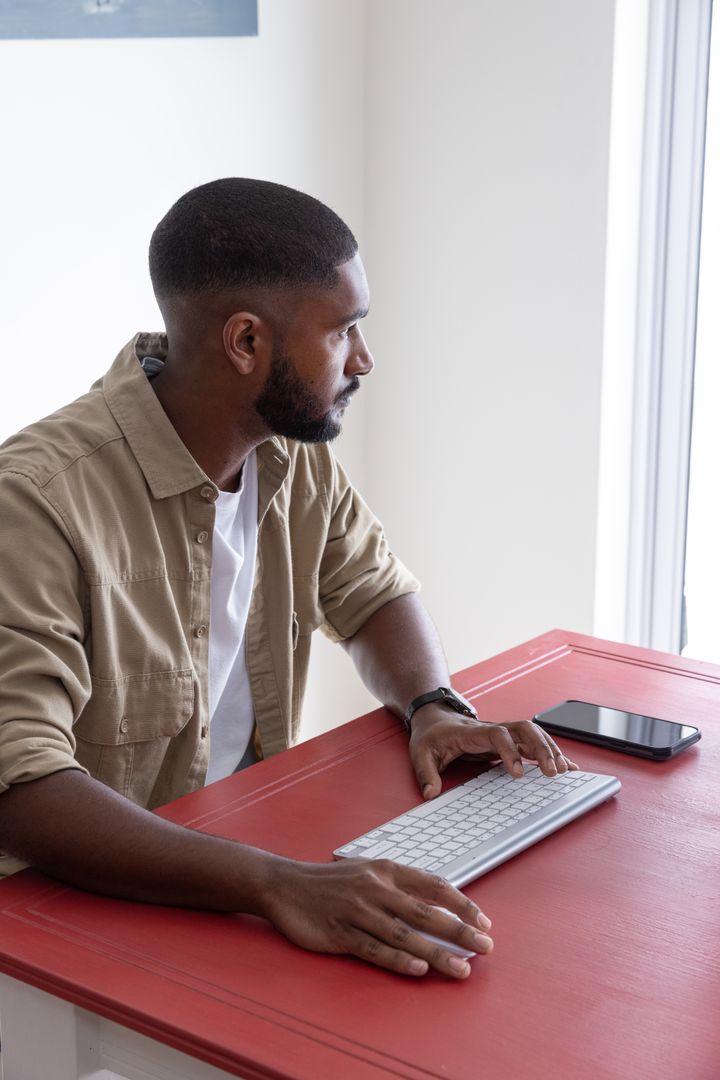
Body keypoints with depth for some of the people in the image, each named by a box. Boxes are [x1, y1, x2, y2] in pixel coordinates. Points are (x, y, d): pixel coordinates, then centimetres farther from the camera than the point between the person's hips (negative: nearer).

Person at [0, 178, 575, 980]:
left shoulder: (295, 457, 0)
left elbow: (373, 591, 16)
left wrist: (434, 706, -7)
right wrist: (274, 883, -44)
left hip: (255, 839, 7)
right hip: (94, 904, -7)